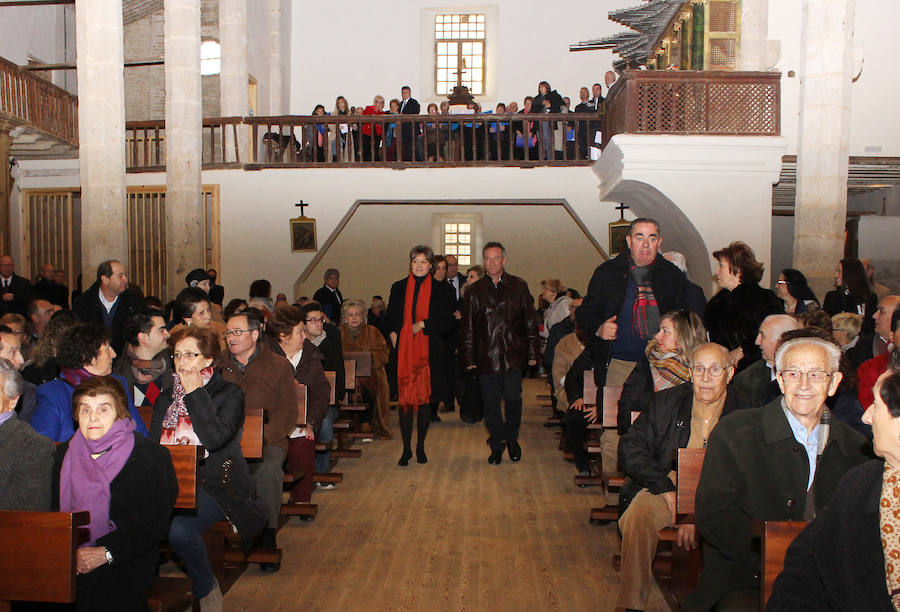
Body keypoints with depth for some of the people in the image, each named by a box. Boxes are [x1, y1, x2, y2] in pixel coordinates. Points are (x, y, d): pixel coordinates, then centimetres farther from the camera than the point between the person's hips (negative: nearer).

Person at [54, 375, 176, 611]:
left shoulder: (151, 456, -3)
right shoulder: (64, 454, 14)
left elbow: (154, 523, -7)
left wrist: (105, 553, -15)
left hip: (125, 564, -3)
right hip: (68, 562, 4)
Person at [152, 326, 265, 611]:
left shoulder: (229, 393, 3)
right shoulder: (165, 399, 20)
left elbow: (215, 438, -15)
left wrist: (195, 393, -8)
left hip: (215, 484, -4)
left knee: (179, 529, -30)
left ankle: (206, 589, -3)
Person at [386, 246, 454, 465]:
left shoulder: (440, 289, 4)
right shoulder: (399, 288, 10)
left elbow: (446, 323, 1)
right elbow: (389, 318, 14)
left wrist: (424, 324, -11)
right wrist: (392, 333, -4)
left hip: (429, 352, -1)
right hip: (404, 351, 1)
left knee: (425, 398, 4)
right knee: (405, 398, -1)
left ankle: (420, 447, 18)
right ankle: (406, 448, 9)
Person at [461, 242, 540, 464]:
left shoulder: (518, 287, 7)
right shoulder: (474, 291, 8)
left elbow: (530, 322, 8)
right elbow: (468, 328, 9)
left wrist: (533, 353, 4)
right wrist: (468, 358, 4)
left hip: (513, 356, -1)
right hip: (486, 358, 1)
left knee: (513, 399, -4)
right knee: (490, 404, 4)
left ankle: (512, 438, 21)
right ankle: (497, 445, 19)